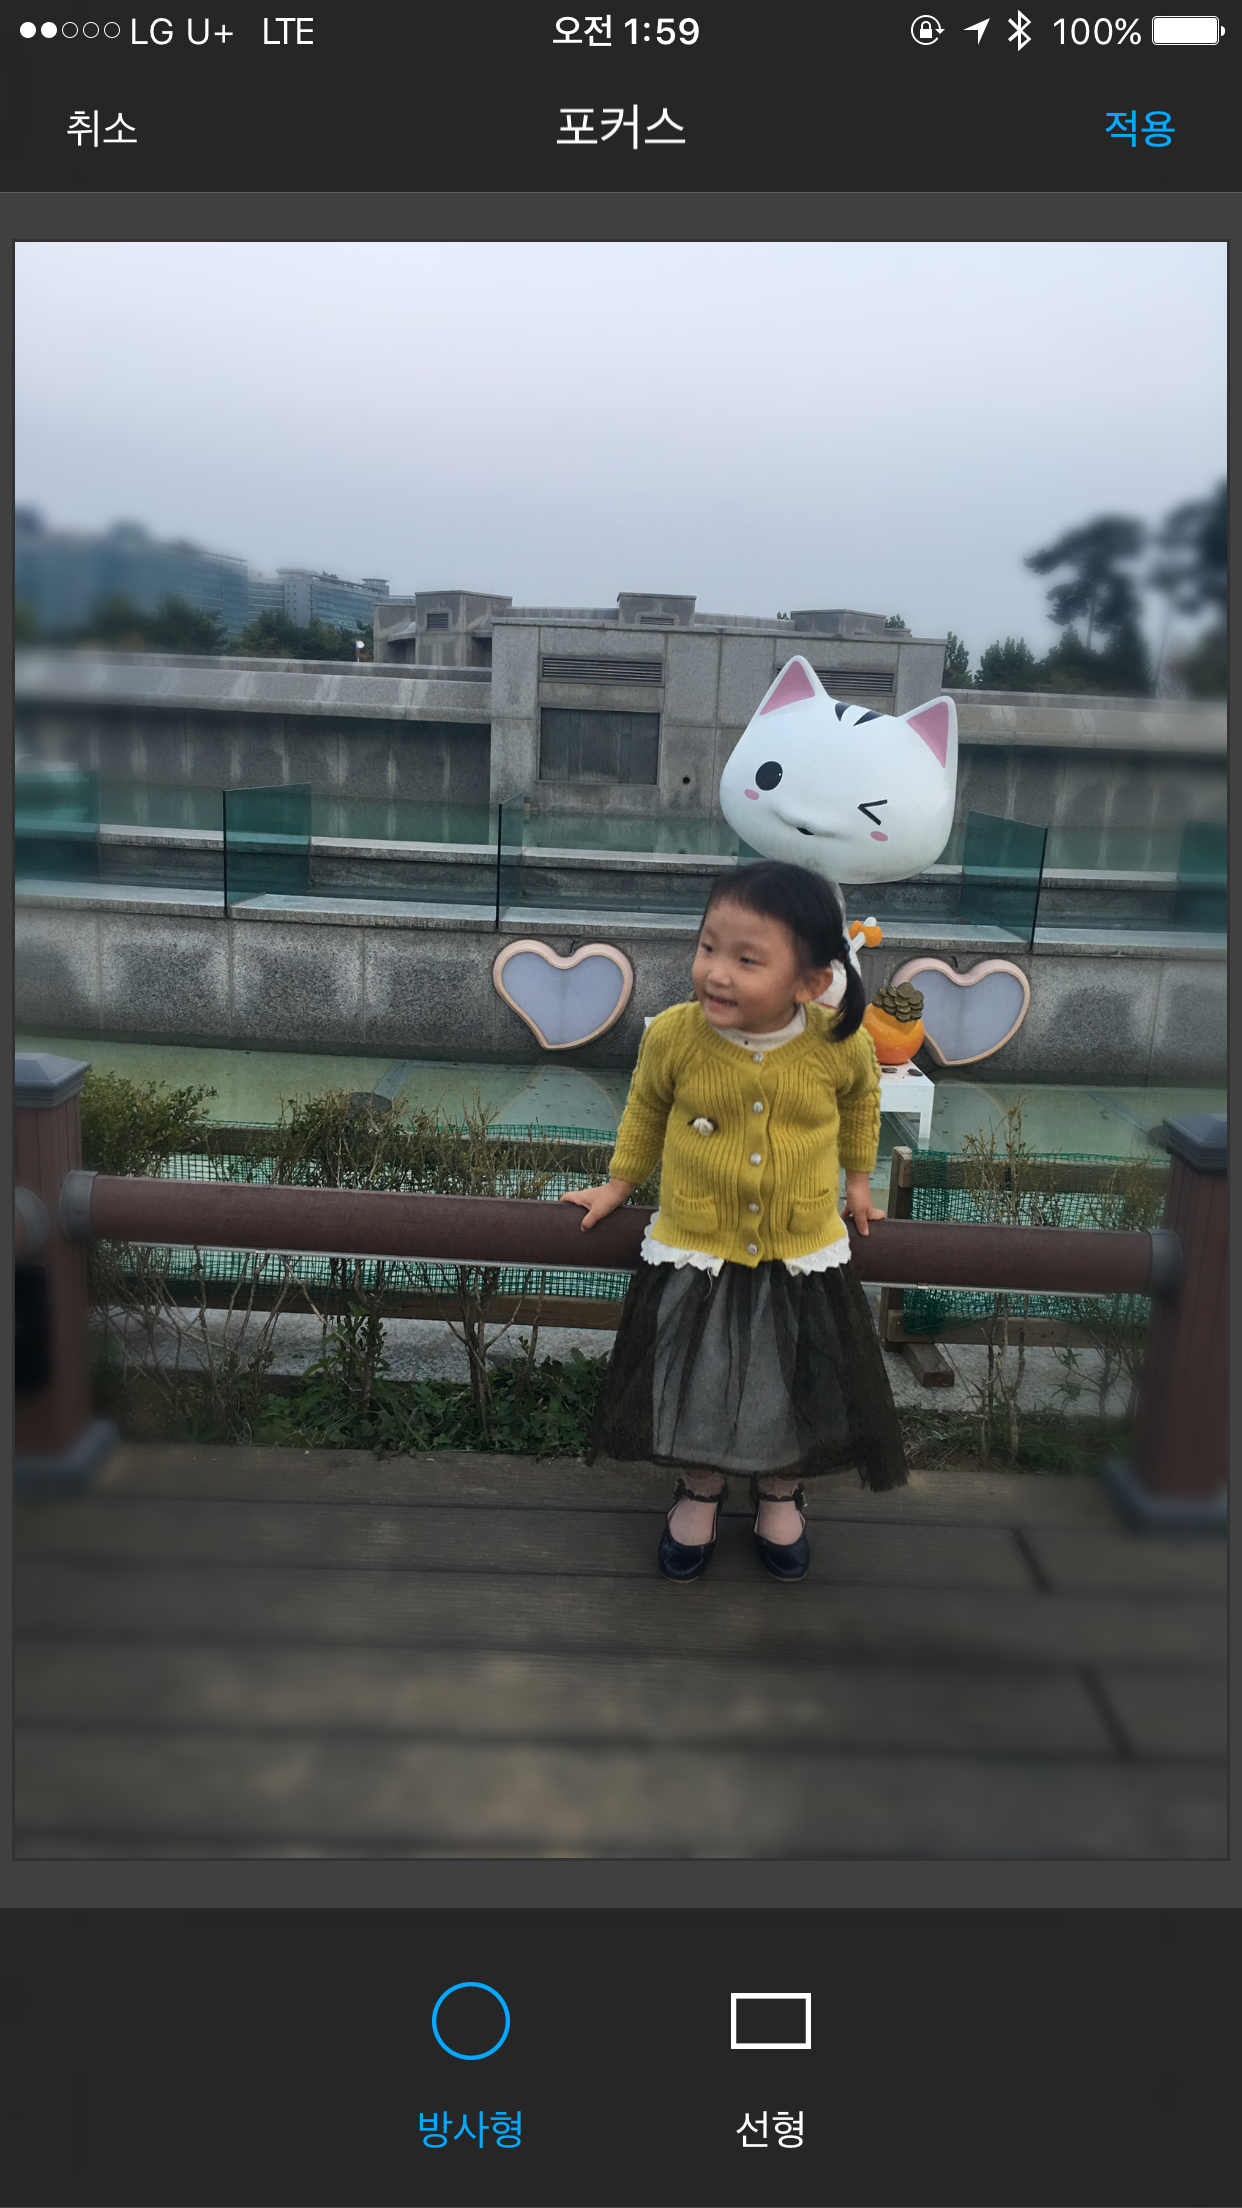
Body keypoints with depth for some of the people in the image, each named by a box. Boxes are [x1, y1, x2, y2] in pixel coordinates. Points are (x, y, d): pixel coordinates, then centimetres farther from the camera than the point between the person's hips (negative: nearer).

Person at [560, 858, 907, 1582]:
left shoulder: (842, 1044, -19)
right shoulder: (674, 1035, -20)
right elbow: (645, 1110, 2)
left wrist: (858, 1178, 16)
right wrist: (620, 1183, 12)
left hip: (804, 1257, 0)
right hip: (694, 1254, 0)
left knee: (792, 1388, 17)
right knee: (694, 1386, 15)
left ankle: (781, 1493, 46)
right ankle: (700, 1489, 44)